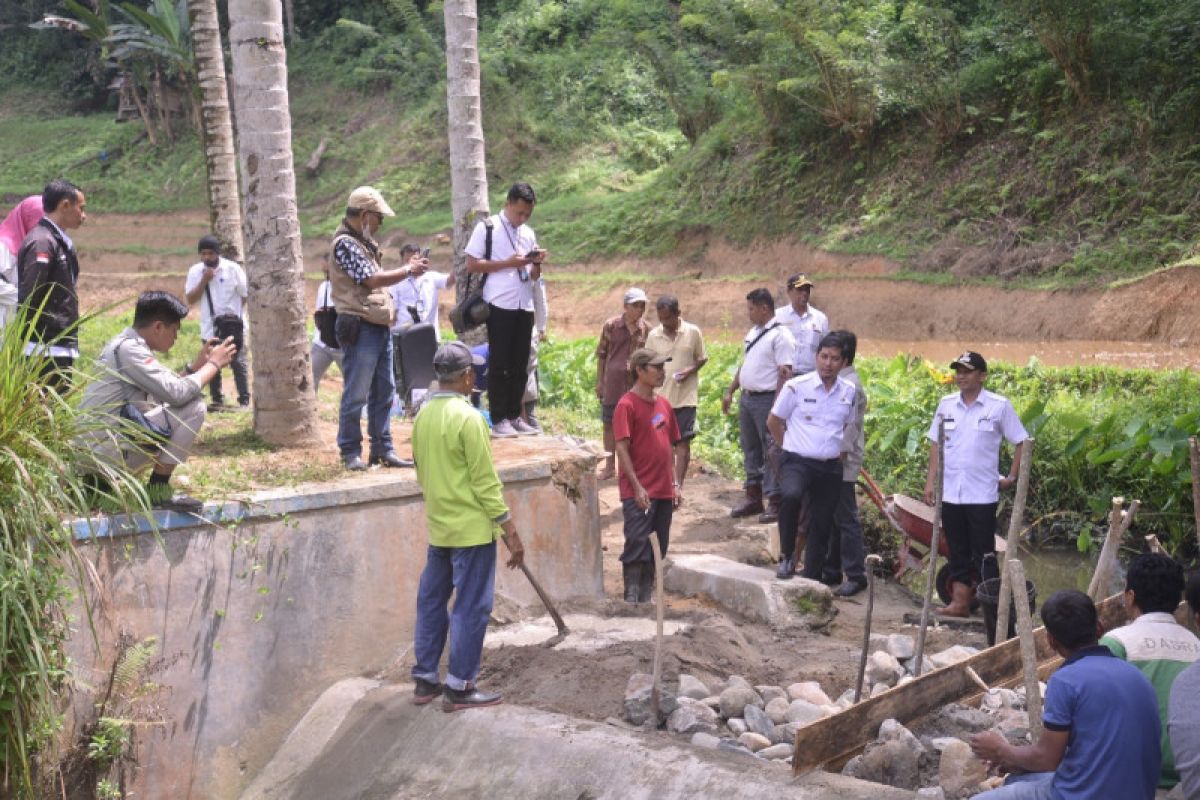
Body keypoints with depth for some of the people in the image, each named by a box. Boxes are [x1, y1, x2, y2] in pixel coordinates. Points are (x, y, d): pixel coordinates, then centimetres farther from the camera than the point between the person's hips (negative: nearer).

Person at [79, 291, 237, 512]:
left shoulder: (126, 344, 16)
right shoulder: (129, 348, -15)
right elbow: (177, 393, -22)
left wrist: (197, 364, 13)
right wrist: (214, 364, -8)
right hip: (104, 450, -10)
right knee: (194, 407, -12)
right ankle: (159, 489, -6)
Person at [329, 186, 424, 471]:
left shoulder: (365, 241, 17)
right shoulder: (345, 243, -13)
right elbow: (372, 279, -18)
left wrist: (409, 267, 8)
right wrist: (409, 270, -7)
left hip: (380, 327, 10)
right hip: (360, 328, -10)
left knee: (384, 392, 12)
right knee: (356, 394, -3)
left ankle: (383, 449, 19)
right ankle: (351, 452, 5)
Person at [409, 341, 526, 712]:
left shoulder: (422, 416, 6)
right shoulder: (467, 418, -17)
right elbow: (486, 482, -16)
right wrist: (510, 532, -11)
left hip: (437, 528, 8)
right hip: (471, 529, -8)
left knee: (431, 602, 14)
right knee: (470, 608, 0)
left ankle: (425, 679, 21)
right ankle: (459, 687, 4)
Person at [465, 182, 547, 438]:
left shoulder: (528, 233, 16)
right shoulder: (487, 228, -1)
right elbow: (472, 264, -6)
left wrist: (537, 263, -3)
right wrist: (507, 263, -12)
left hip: (524, 306, 6)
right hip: (499, 306, -6)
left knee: (520, 364, 7)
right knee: (499, 363, -4)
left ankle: (514, 416, 14)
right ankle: (498, 420, 0)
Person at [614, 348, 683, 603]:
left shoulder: (663, 404, 12)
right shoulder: (627, 405, -10)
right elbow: (622, 449, -13)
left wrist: (675, 484, 13)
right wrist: (637, 487, -16)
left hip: (664, 491, 7)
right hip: (639, 493, -7)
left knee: (657, 551, 11)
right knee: (637, 547, -7)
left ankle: (646, 598, 19)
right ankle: (632, 601, -1)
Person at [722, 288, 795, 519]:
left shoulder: (780, 335, -14)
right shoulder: (753, 333, 15)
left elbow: (785, 373, -19)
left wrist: (777, 407, -23)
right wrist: (730, 391, 19)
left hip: (767, 399, -9)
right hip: (747, 397, 9)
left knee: (771, 452, -4)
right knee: (750, 450, 15)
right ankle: (753, 497, 24)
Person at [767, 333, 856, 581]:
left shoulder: (849, 392, 6)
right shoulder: (796, 387, -7)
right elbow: (773, 422, 3)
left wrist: (840, 451, 12)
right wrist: (792, 447, 6)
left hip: (831, 467, 4)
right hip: (797, 462, -4)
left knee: (822, 525, 7)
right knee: (791, 495, -34)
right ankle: (787, 556, -16)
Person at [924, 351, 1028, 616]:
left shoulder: (999, 406, -5)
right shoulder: (946, 404, 7)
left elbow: (1021, 442, 1)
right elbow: (936, 444, 12)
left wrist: (1012, 477, -2)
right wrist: (930, 481, 7)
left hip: (982, 493, -4)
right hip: (950, 492, 4)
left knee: (983, 552, 2)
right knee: (958, 551, 9)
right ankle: (960, 602, 14)